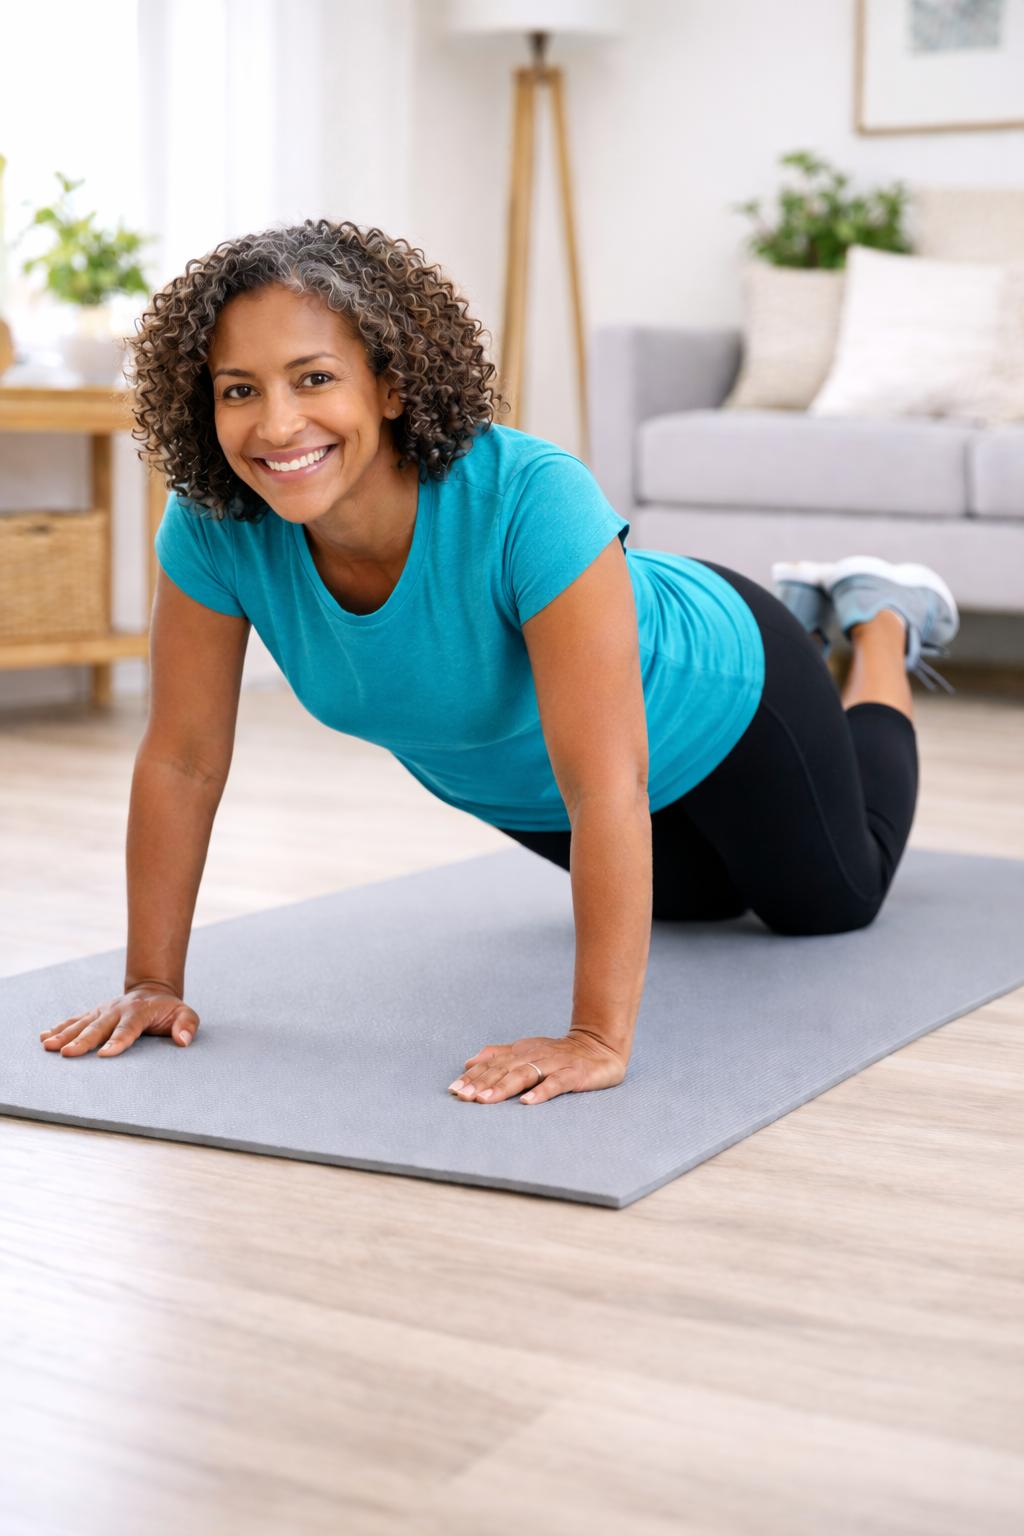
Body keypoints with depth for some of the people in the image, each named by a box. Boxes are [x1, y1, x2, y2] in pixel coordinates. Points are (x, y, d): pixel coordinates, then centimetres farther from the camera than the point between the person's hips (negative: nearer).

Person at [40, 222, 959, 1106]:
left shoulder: (530, 503, -46)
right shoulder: (212, 526, -33)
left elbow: (607, 785, -47)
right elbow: (183, 760, -22)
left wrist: (600, 1039, -49)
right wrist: (152, 982, -22)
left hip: (699, 702, -4)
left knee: (836, 901, 25)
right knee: (695, 899, 35)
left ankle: (879, 620, 45)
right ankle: (801, 605, 54)